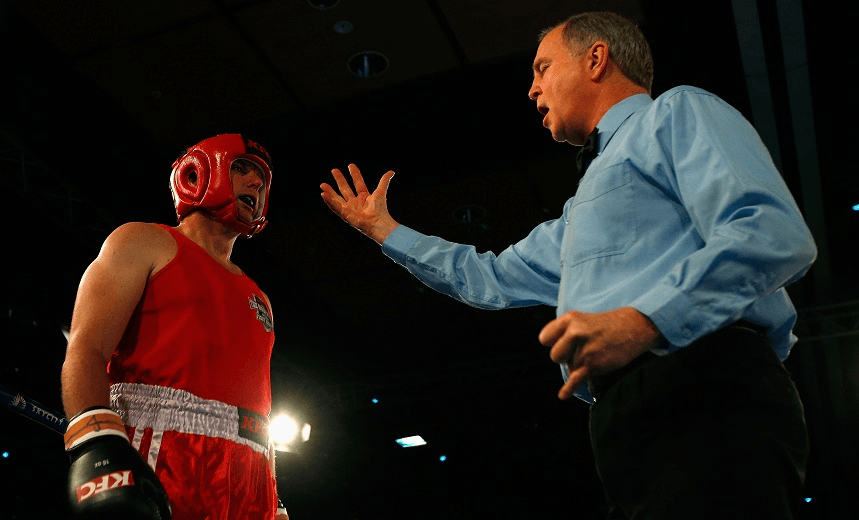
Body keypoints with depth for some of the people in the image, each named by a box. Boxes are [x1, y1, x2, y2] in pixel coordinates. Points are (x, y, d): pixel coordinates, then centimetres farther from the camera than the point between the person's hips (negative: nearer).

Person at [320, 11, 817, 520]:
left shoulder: (676, 113, 7)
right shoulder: (580, 214, 35)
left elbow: (776, 234, -10)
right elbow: (491, 279, 42)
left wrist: (642, 321, -24)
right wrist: (384, 229, 44)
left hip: (705, 397, -8)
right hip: (626, 426, 8)